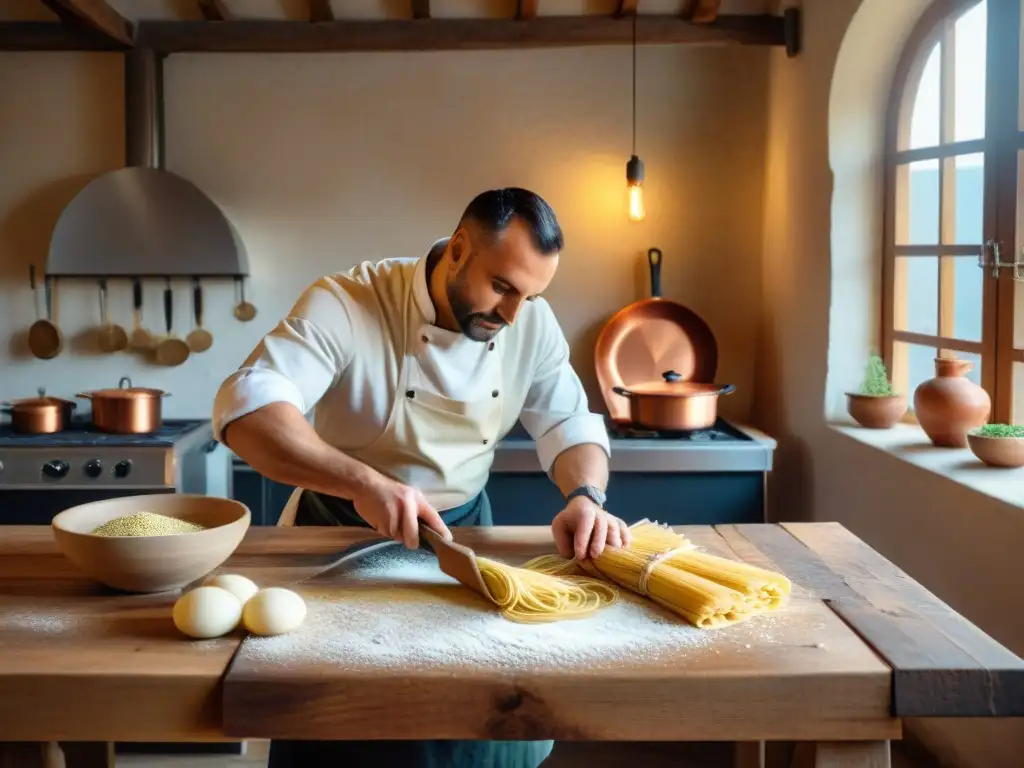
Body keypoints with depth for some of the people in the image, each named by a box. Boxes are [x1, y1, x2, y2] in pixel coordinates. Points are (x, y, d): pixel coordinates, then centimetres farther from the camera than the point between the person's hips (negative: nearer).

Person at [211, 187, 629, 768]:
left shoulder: (532, 322, -10)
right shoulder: (348, 304, -26)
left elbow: (568, 421, -5)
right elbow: (246, 409, -37)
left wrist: (587, 497, -27)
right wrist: (364, 482, -50)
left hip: (464, 531, 4)